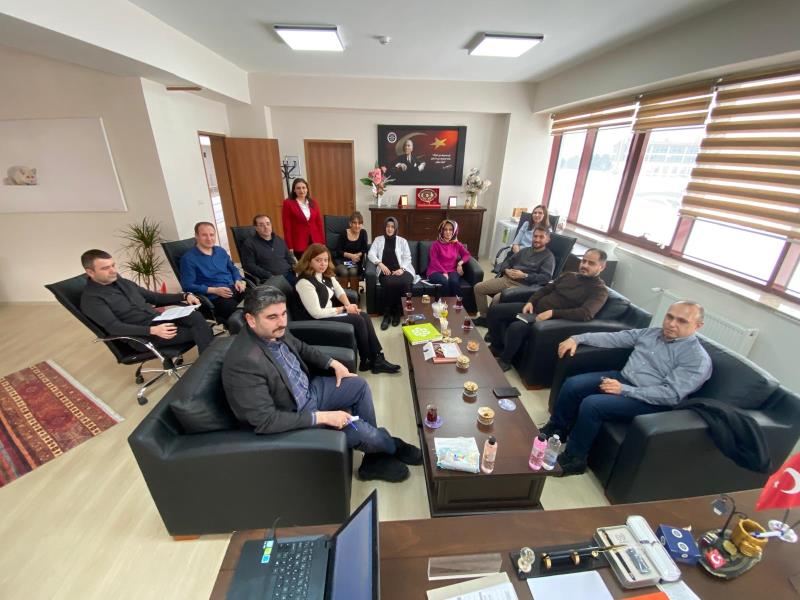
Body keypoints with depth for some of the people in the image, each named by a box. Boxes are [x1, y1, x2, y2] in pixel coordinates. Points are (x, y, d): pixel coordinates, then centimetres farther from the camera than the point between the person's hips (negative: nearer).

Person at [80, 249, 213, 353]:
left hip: (159, 320, 6)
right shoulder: (91, 299, -6)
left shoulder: (122, 282, 16)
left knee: (194, 315, -25)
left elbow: (153, 297, 21)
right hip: (141, 336, -6)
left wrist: (184, 296, 4)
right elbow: (114, 328, -18)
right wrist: (153, 330, -32)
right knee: (195, 332, -24)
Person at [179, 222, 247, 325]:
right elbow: (188, 285, -6)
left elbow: (233, 268, 27)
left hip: (234, 289, 6)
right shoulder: (188, 258, -1)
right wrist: (215, 290, -16)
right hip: (214, 297, -6)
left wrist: (238, 280, 5)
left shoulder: (221, 250, 17)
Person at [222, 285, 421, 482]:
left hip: (308, 390, 8)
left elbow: (302, 348, 11)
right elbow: (265, 420, -31)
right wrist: (321, 417, -28)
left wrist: (334, 364, 1)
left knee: (359, 385, 7)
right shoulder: (244, 363, -33)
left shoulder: (276, 331, -10)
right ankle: (393, 446, 23)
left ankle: (375, 457, 19)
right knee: (358, 429, -14)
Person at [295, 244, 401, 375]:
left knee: (365, 316, -9)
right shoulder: (304, 282, -23)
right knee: (358, 320, -17)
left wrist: (349, 305, -8)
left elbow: (339, 291, 13)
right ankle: (366, 361, 2)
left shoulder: (325, 274, 4)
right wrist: (344, 309, -18)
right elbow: (317, 313, -26)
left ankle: (378, 359, -7)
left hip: (331, 312, 8)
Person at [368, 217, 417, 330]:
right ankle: (387, 314, -21)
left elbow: (407, 258, 9)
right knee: (389, 283, -36)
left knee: (404, 283, -35)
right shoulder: (378, 240, 20)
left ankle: (397, 313, -16)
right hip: (386, 271, 0)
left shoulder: (402, 241, 19)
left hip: (401, 270, 0)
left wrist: (402, 269, -11)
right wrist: (380, 264, -12)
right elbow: (370, 254, 7)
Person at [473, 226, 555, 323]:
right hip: (507, 279, 7)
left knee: (497, 298, -32)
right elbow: (508, 261, 22)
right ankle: (484, 317, 6)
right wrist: (506, 270, -2)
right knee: (478, 287, -4)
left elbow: (546, 277, -13)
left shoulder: (549, 257, 1)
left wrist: (524, 275, -19)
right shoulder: (525, 250, 21)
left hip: (523, 285, -7)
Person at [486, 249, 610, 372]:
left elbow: (586, 314, -23)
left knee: (515, 328, -32)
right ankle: (497, 348, 12)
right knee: (494, 310, -4)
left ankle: (505, 360, -5)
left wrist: (552, 313, -27)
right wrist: (531, 302, -2)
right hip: (534, 308, 7)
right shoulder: (569, 275, 15)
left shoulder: (600, 290, -6)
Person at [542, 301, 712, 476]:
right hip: (621, 378, 7)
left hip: (649, 401, -7)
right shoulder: (651, 332, 11)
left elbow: (671, 394, -19)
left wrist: (624, 390, -25)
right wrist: (577, 338, -3)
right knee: (572, 384, -13)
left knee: (591, 404, -28)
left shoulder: (698, 358, -10)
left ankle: (573, 458, -8)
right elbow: (613, 338, 10)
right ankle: (556, 429, 8)